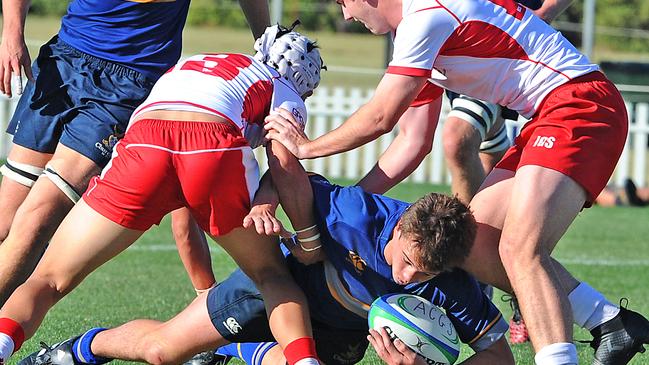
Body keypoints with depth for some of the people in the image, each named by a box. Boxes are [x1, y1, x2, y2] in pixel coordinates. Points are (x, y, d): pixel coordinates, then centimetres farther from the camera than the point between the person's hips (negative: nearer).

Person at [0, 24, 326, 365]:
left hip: (141, 145, 2)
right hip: (218, 151, -2)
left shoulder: (184, 67, 44)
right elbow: (283, 161, 8)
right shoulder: (283, 93, 32)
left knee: (49, 281, 8)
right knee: (271, 275, 22)